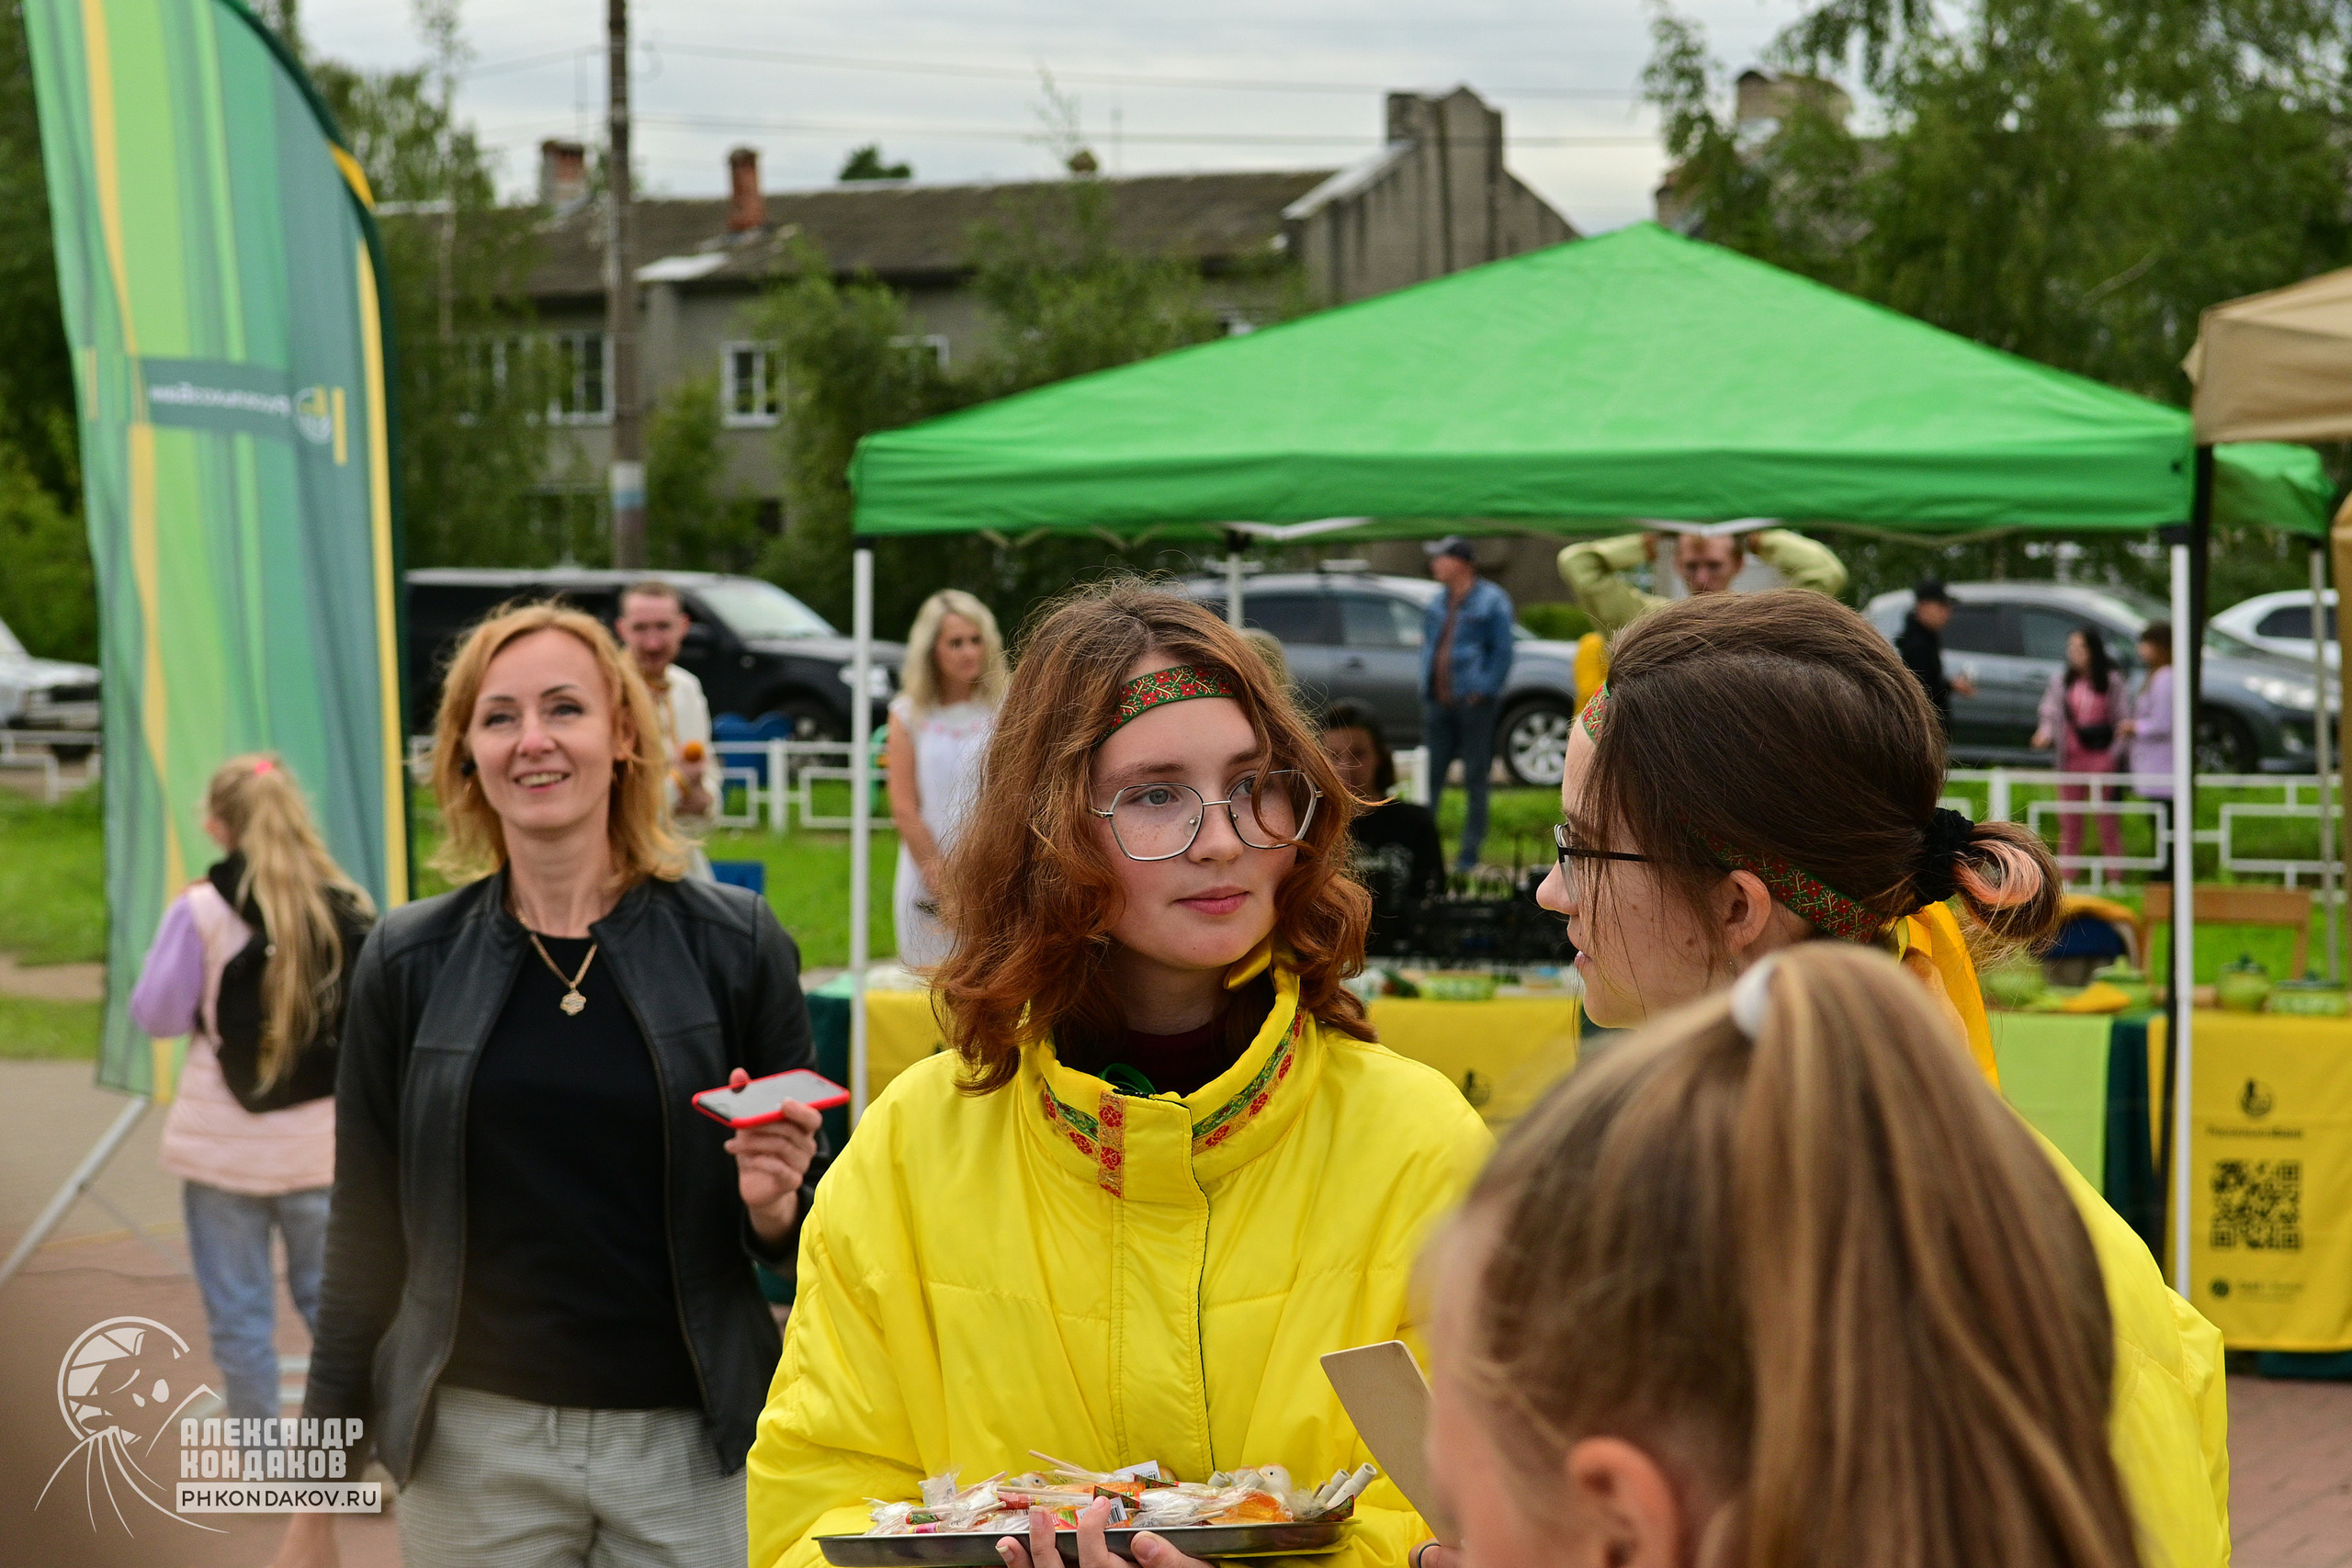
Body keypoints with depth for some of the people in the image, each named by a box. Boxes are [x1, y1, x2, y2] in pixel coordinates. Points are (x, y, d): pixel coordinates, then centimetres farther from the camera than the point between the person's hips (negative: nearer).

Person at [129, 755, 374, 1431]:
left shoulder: (203, 908, -10)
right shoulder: (350, 908, -4)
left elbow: (156, 1014, -3)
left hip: (224, 1145, -2)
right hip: (321, 1143, 2)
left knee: (240, 1316, 7)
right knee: (333, 1302, 14)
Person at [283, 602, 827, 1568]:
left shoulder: (735, 945, -1)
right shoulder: (409, 964, 2)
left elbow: (796, 1238, 7)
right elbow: (364, 1241, 6)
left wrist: (772, 1206, -16)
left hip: (693, 1450, -1)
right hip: (477, 1448, 1)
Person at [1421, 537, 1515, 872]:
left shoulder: (1491, 600, -4)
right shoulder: (1438, 603, 15)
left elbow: (1502, 652, -7)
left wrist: (1483, 690, -14)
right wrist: (1426, 687, 10)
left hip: (1473, 702, -6)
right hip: (1438, 703, 6)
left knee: (1475, 780, 0)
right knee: (1430, 777, 5)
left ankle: (1469, 852, 4)